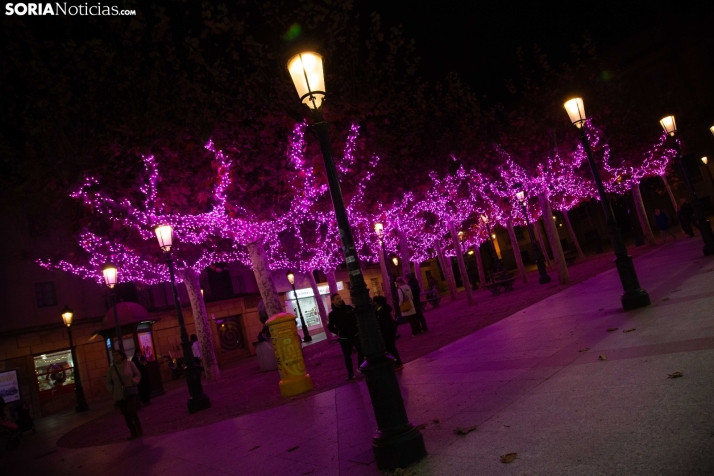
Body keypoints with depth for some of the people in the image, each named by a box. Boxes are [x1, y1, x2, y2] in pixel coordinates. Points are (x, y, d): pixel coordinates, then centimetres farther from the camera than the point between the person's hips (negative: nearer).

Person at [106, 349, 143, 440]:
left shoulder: (129, 364, -2)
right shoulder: (111, 368, 2)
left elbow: (138, 375, 3)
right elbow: (108, 383, 12)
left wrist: (132, 383, -12)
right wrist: (113, 389, -2)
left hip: (131, 393, -3)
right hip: (119, 395, 3)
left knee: (131, 410, -17)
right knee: (125, 414, 4)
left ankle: (139, 427, 7)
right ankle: (133, 432, 18)